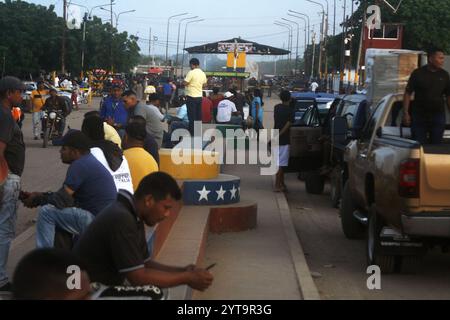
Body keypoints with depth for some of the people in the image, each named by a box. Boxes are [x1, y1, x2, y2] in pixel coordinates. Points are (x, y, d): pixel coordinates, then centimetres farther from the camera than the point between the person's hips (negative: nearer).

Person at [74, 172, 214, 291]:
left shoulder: (133, 217, 4)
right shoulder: (121, 219, -23)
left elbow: (144, 264, 10)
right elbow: (138, 277, -23)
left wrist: (183, 271, -3)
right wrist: (187, 278, -16)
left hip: (106, 289, 8)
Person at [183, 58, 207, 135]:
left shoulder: (191, 72, -14)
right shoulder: (203, 74, 7)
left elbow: (185, 83, -15)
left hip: (191, 97, -7)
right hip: (200, 96, 7)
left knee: (192, 117, -4)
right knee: (199, 116, 12)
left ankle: (192, 133, -5)